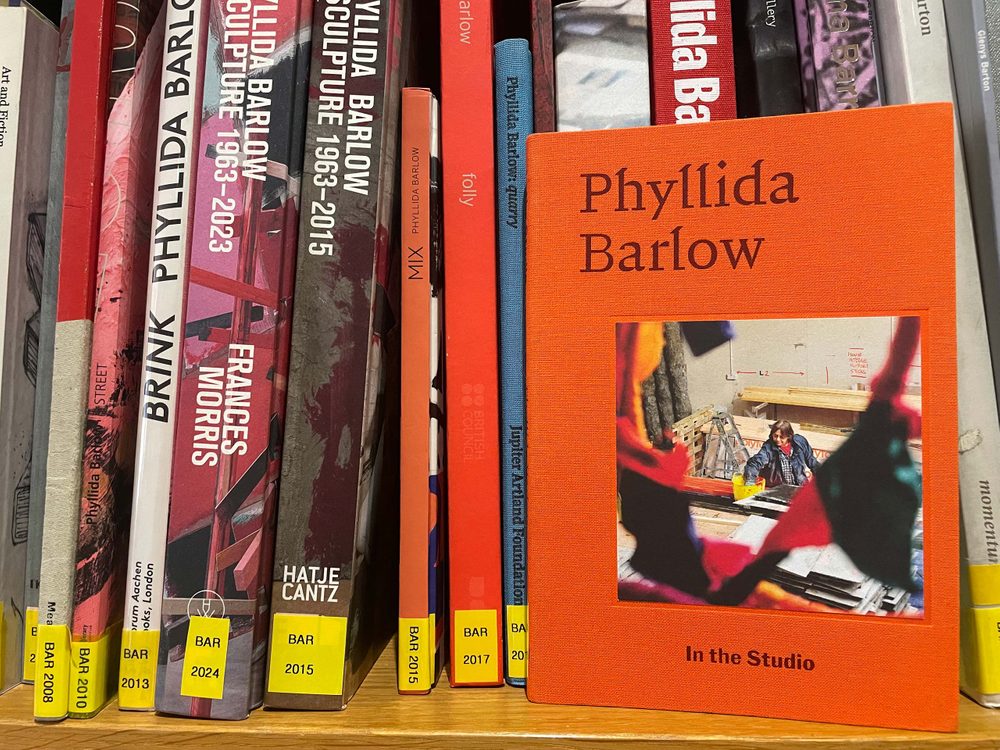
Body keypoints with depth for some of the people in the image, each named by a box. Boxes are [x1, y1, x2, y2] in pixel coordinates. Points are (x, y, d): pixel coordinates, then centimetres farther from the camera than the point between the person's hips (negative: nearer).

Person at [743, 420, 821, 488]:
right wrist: (750, 481, -42)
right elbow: (756, 462, -27)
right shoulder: (768, 447, -13)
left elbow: (812, 462, 13)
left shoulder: (800, 442, -2)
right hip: (776, 489, -2)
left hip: (799, 486, 2)